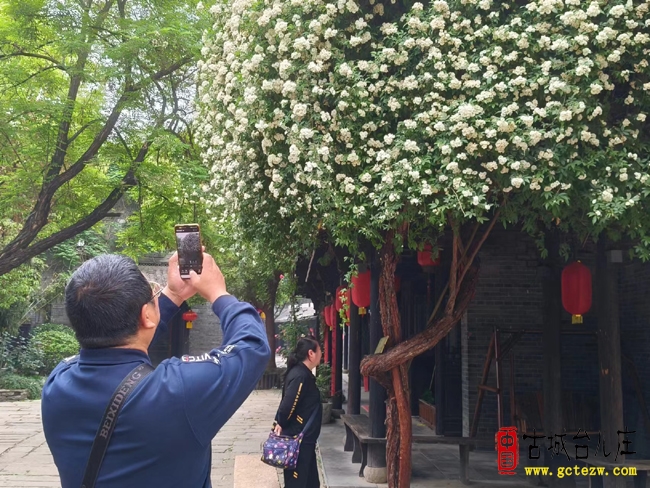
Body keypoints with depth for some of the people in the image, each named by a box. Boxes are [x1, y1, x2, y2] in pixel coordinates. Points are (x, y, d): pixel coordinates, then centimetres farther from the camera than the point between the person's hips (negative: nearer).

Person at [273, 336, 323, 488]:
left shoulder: (302, 373, 10)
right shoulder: (300, 376, -21)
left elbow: (286, 403, 15)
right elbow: (288, 405, -25)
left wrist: (279, 423, 7)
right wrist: (281, 424, -8)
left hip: (304, 440, 10)